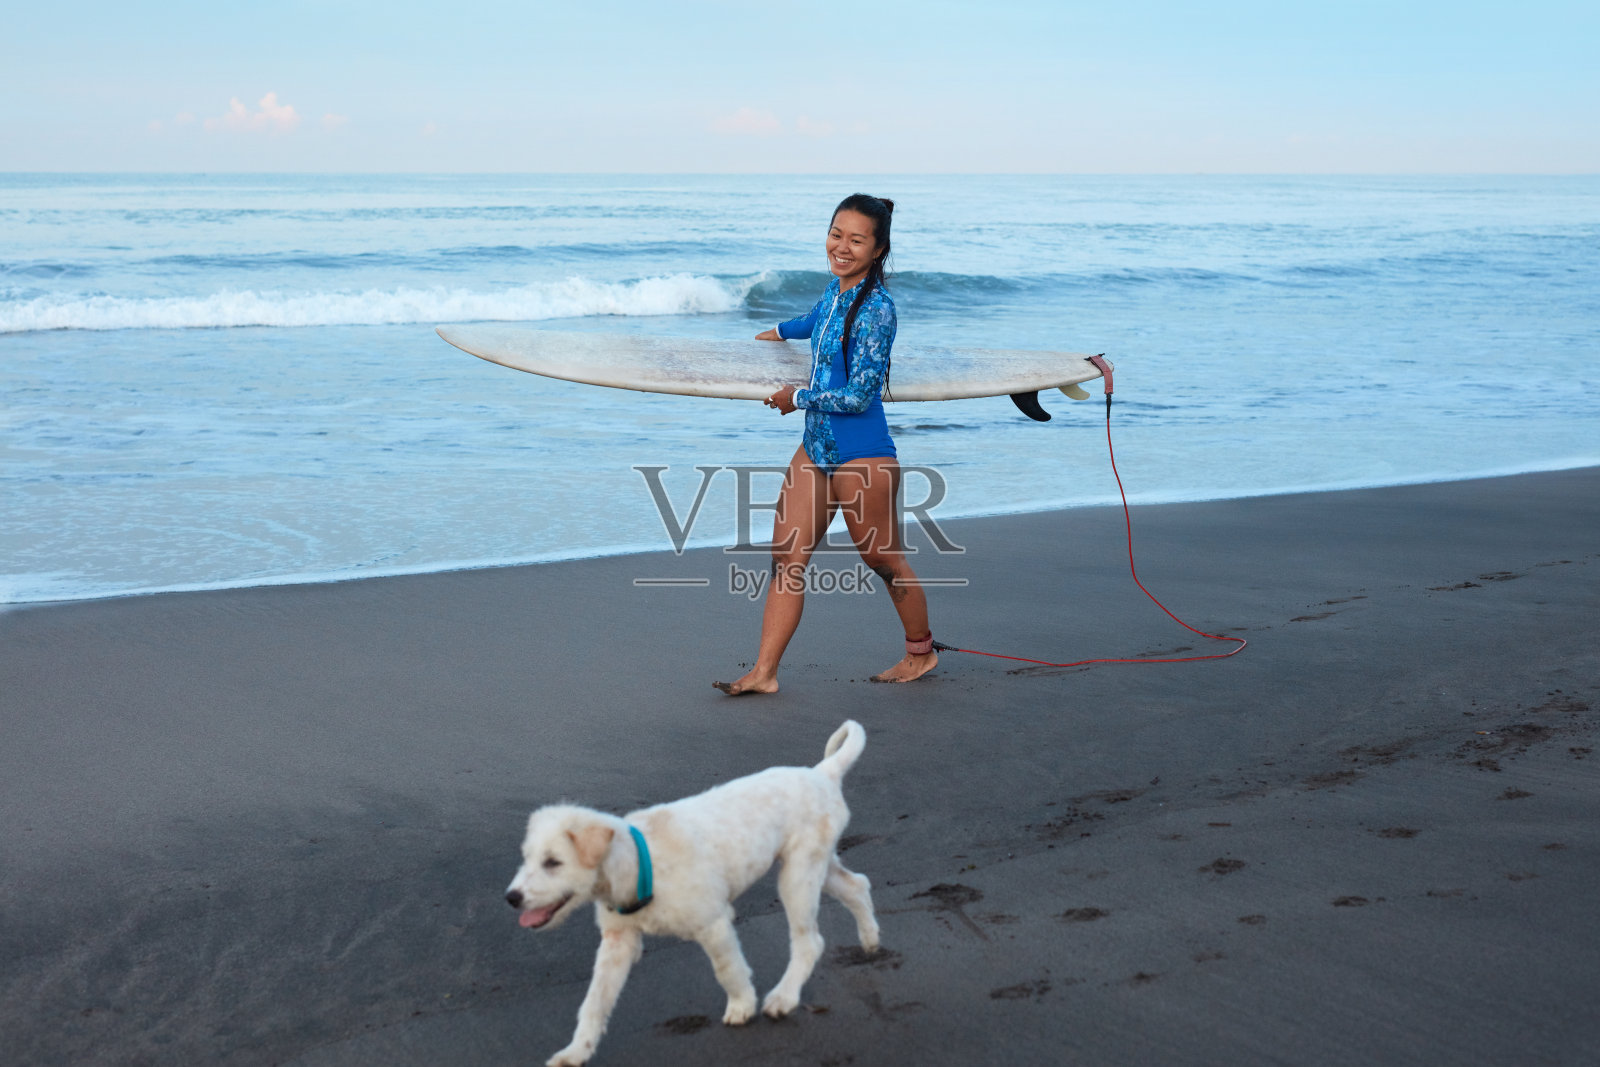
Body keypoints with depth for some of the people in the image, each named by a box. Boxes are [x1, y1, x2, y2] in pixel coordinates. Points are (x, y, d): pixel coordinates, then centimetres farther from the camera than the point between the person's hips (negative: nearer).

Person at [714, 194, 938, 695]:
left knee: (883, 561, 9)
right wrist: (778, 332, 54)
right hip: (816, 448, 8)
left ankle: (921, 651, 32)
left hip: (863, 455, -8)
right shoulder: (836, 288, 7)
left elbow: (861, 395, -21)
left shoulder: (876, 307, -18)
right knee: (786, 558, 2)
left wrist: (798, 397, -7)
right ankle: (764, 672, 5)